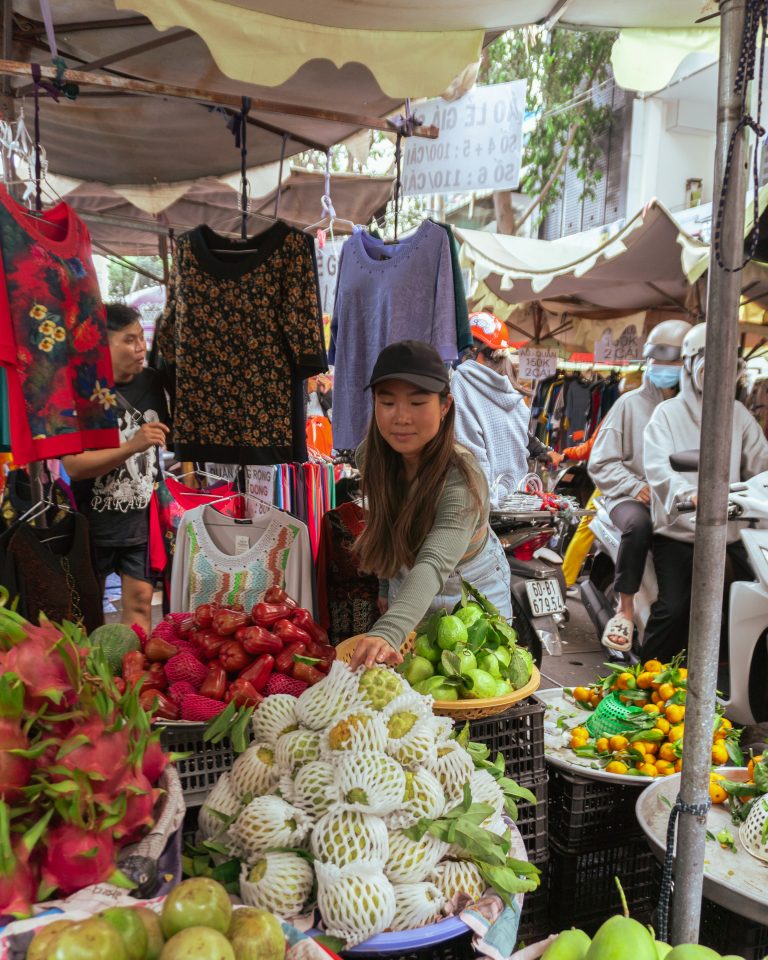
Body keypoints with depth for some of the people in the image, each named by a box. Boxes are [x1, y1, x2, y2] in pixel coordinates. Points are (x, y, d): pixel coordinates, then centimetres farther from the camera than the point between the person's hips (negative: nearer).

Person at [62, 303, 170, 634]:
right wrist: (133, 446, -31)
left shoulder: (150, 381, 2)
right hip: (94, 523, -3)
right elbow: (73, 465, -23)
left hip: (142, 520, 4)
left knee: (140, 600, 3)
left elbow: (168, 434, 19)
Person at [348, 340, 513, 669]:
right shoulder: (370, 456, -19)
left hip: (474, 590, -4)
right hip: (407, 588, 5)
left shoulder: (462, 478, -37)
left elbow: (435, 564, -52)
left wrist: (388, 632, -70)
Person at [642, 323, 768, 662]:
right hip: (678, 530, -3)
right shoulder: (667, 412, 2)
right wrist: (687, 494, -35)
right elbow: (657, 467, -15)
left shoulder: (738, 414, 13)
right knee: (674, 610, -16)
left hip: (729, 531, 4)